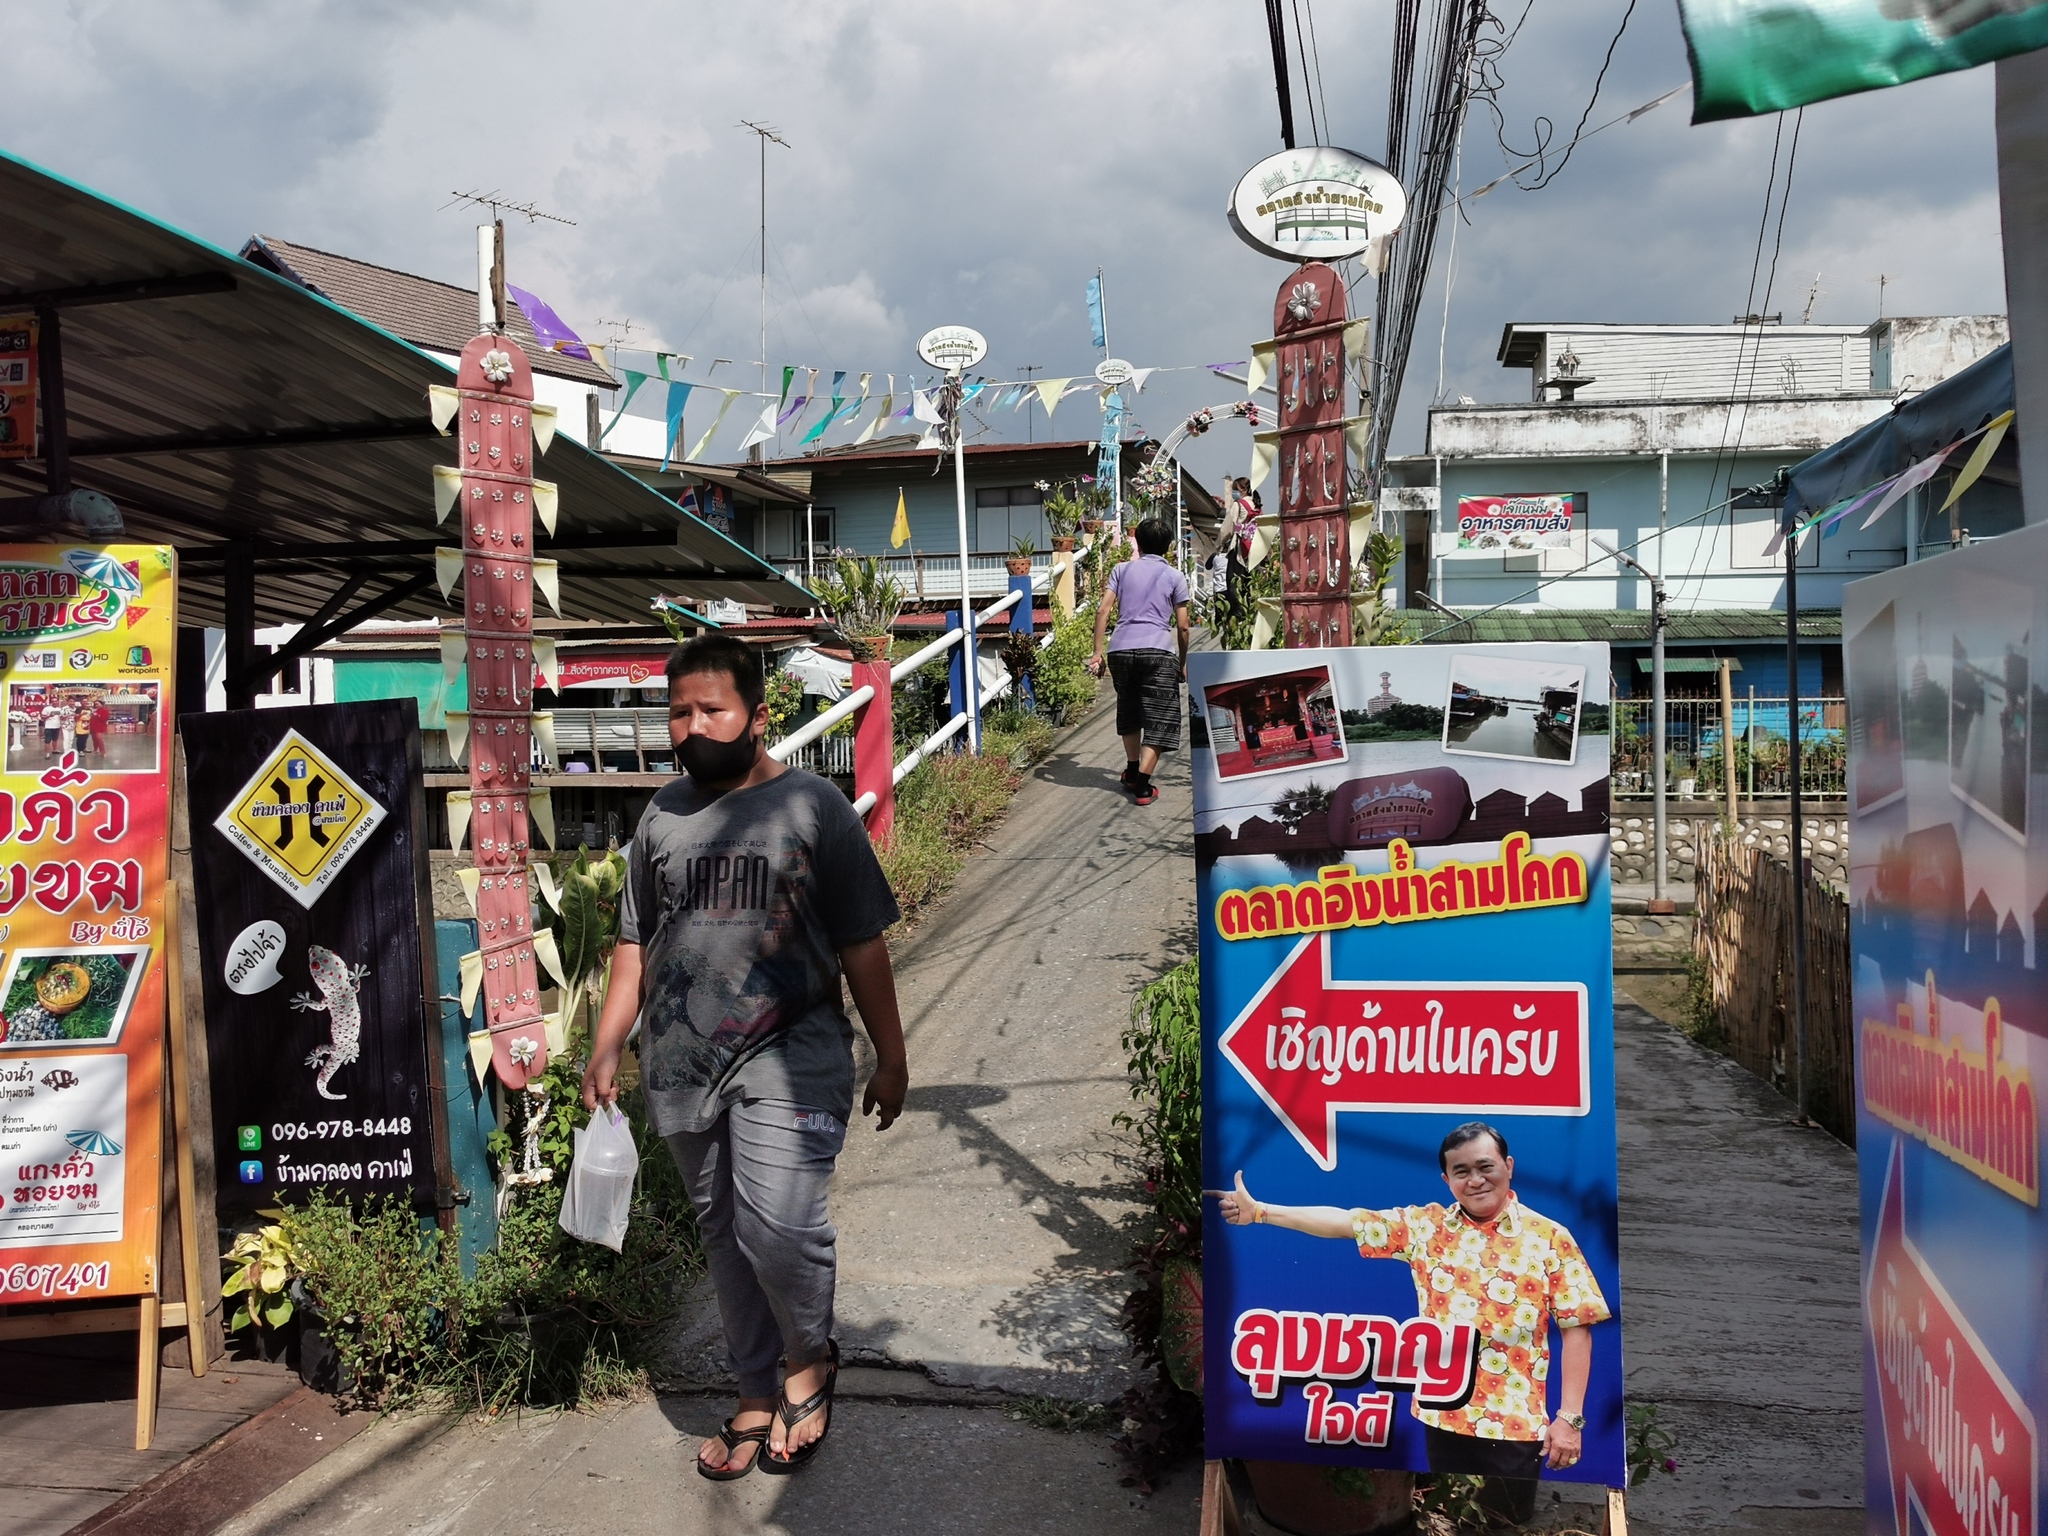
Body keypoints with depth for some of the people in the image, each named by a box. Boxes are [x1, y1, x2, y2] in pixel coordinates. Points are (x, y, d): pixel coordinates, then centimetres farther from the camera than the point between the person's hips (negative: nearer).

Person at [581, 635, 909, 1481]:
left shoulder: (814, 807, -3)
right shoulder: (663, 815, 10)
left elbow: (862, 945, -1)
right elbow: (634, 944, 15)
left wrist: (891, 1055, 0)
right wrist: (606, 1048, 11)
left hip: (787, 1062, -4)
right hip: (683, 1065, 5)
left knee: (778, 1227, -17)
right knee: (725, 1237, 12)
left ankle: (811, 1359, 13)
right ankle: (758, 1399, 29)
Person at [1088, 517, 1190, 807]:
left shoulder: (1122, 570, 14)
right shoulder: (1175, 577, 10)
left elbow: (1103, 610, 5)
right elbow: (1182, 626, 7)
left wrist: (1097, 652, 7)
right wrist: (1183, 662, 19)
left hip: (1120, 650, 3)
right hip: (1156, 651, -3)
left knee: (1129, 712, 23)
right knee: (1157, 718, 2)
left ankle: (1132, 771, 36)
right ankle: (1142, 785, -8)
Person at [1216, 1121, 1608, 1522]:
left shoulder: (1550, 1238, -5)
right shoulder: (1424, 1226, 2)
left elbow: (1576, 1329, -5)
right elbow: (1344, 1222, -1)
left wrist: (1570, 1417, -10)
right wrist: (1259, 1211, -9)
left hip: (1516, 1423, -3)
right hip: (1444, 1414, 3)